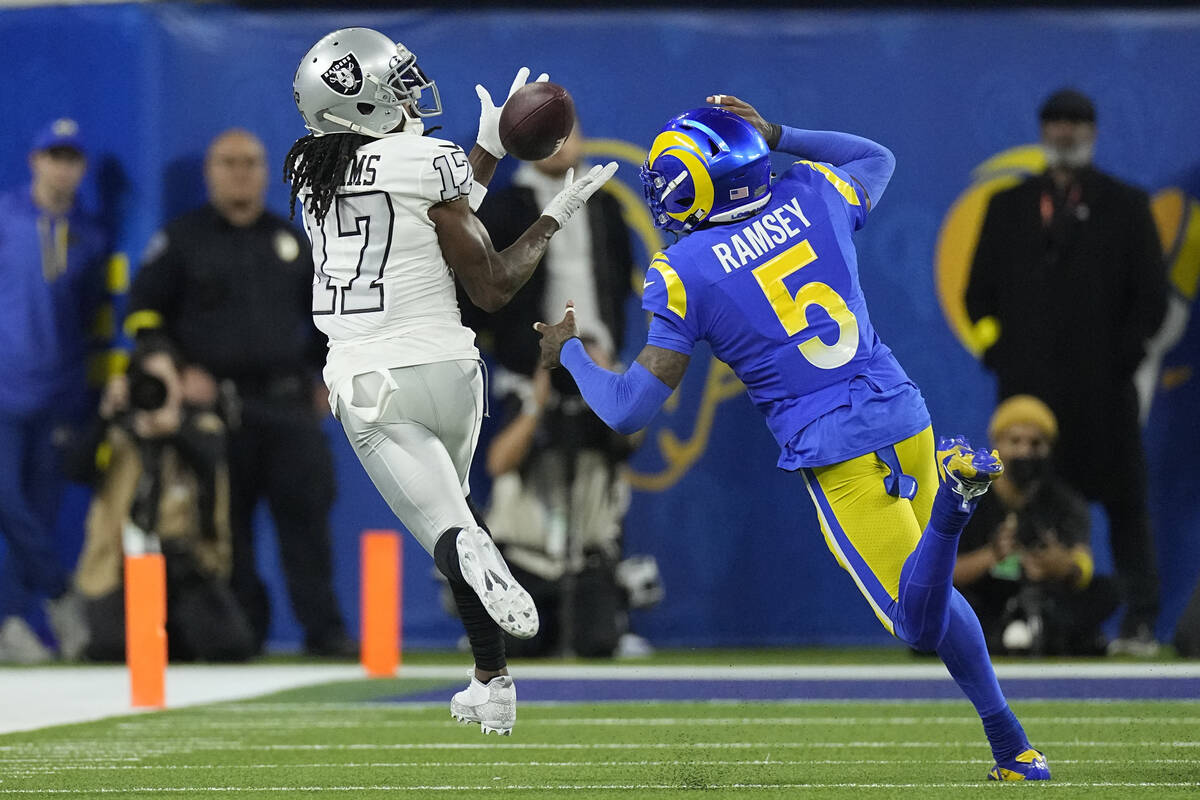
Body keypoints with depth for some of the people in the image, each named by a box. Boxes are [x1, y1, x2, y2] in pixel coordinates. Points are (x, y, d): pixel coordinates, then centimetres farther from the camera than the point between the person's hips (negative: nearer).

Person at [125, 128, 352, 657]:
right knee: (227, 522, -2)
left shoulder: (289, 241, 15)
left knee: (307, 512, -6)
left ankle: (324, 628, -5)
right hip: (217, 404, -2)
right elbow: (143, 314, 3)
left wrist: (325, 376, 15)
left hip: (289, 401, 2)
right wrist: (177, 371, -6)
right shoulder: (181, 240, 5)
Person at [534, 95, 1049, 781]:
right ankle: (1013, 747, 11)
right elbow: (875, 158, 32)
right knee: (931, 597, 23)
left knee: (919, 623, -3)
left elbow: (629, 409, -3)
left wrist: (569, 354, 16)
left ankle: (950, 494, -30)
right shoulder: (813, 197, 6)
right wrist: (774, 136, 28)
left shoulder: (685, 274, -6)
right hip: (904, 413, 5)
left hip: (838, 452, -5)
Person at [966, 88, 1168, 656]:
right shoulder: (1008, 206, 15)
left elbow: (1151, 296, 7)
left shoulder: (1126, 207, 10)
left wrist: (1123, 356, -5)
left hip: (1105, 389, -2)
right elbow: (980, 291, 15)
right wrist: (1000, 353, 1)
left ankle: (1139, 623, -2)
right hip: (1028, 385, 2)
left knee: (1124, 502, -4)